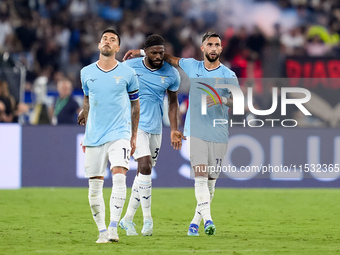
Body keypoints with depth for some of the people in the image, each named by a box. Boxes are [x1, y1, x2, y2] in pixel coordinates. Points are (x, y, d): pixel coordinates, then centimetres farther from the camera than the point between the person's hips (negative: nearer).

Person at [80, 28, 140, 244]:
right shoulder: (87, 73, 8)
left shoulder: (128, 74, 2)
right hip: (94, 136, 3)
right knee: (95, 185, 0)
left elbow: (135, 104, 12)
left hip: (119, 134, -3)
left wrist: (134, 136, 11)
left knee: (119, 175, -21)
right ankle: (102, 230, 11)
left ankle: (113, 228, -22)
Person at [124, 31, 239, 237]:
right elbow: (169, 58, 24)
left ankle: (196, 222, 15)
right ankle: (208, 220, -24)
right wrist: (142, 52, 21)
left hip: (219, 135, 0)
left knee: (210, 181, 3)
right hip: (196, 132, 0)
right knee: (200, 177, -15)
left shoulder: (228, 76, 1)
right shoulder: (192, 66, 8)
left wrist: (223, 100, -27)